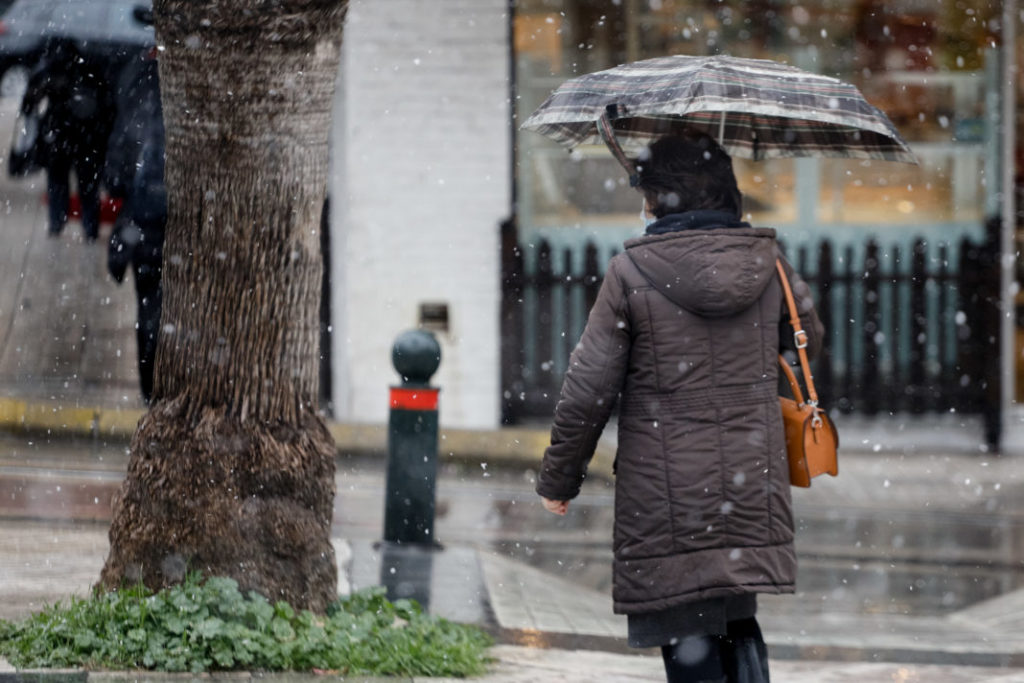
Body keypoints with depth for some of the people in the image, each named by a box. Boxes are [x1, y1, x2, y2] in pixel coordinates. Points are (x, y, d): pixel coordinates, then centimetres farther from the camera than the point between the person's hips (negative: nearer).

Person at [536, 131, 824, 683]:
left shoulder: (631, 273, -10)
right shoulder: (766, 263, 2)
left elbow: (586, 392, -8)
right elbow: (809, 337, 21)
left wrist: (558, 479, 5)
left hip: (667, 504, -4)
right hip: (751, 490, 4)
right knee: (738, 627, 17)